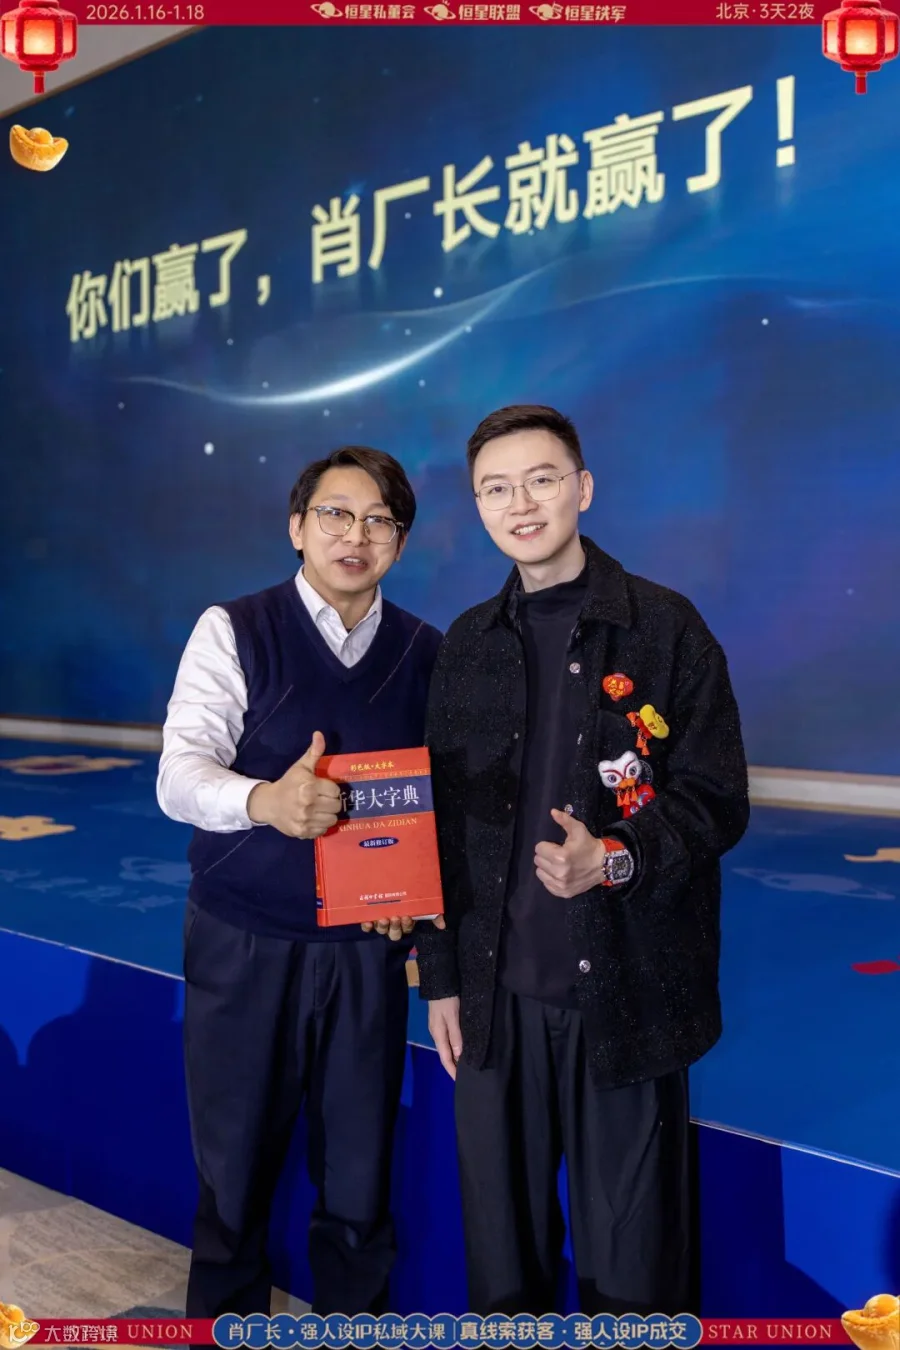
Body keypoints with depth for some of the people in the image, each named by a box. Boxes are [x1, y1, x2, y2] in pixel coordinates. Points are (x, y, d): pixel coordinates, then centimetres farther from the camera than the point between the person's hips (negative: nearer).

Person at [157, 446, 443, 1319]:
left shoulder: (426, 654, 4)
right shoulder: (233, 631, -4)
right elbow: (179, 775, -15)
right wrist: (264, 802, -34)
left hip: (367, 948, 2)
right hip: (244, 945, -1)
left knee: (359, 1174, 10)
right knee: (234, 1171, 12)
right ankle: (224, 1319, 33)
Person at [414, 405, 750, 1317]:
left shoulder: (663, 628, -4)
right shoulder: (468, 645, 7)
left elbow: (716, 801, -5)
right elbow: (442, 822, 10)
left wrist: (616, 859, -22)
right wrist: (440, 974, 9)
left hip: (628, 991, -3)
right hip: (498, 992, 3)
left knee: (629, 1252, 8)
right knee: (499, 1241, 14)